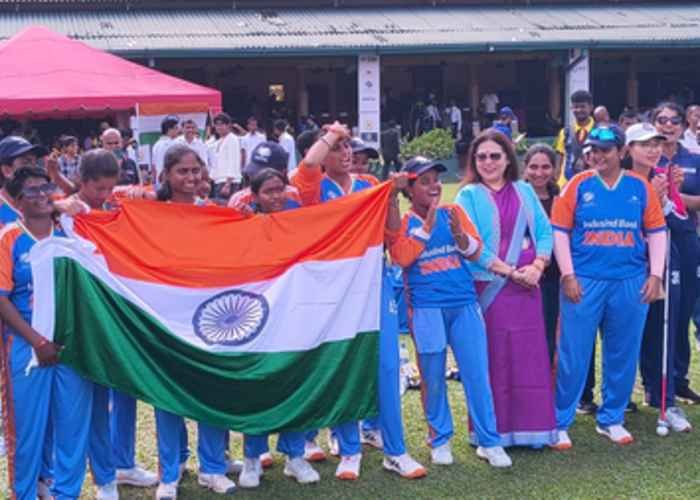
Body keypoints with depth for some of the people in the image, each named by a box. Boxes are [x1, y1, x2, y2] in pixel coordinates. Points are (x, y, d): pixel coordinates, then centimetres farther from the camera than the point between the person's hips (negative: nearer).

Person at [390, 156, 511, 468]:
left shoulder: (454, 212, 8)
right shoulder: (403, 222, 1)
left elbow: (475, 251, 5)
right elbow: (401, 257, -14)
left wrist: (458, 232, -14)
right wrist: (427, 225, -16)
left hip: (464, 304, 2)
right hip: (426, 308, -2)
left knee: (477, 373, 2)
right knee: (433, 376, 6)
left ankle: (489, 442, 10)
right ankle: (439, 439, 22)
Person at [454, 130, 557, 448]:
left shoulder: (525, 191, 13)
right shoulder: (469, 196, 1)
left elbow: (545, 231, 8)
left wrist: (537, 267, -10)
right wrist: (510, 271, -14)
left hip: (527, 284, 4)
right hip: (489, 286, -4)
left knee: (530, 356, 5)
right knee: (493, 357, -1)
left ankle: (531, 427, 14)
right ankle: (493, 431, 6)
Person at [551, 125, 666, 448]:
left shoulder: (640, 187, 4)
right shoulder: (578, 186, -1)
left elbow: (656, 232, 8)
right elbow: (559, 231, -2)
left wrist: (655, 274, 0)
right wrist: (568, 275, -8)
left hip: (631, 283, 2)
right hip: (584, 282, -2)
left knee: (623, 355, 10)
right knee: (574, 355, 1)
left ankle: (611, 419, 25)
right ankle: (560, 423, 11)